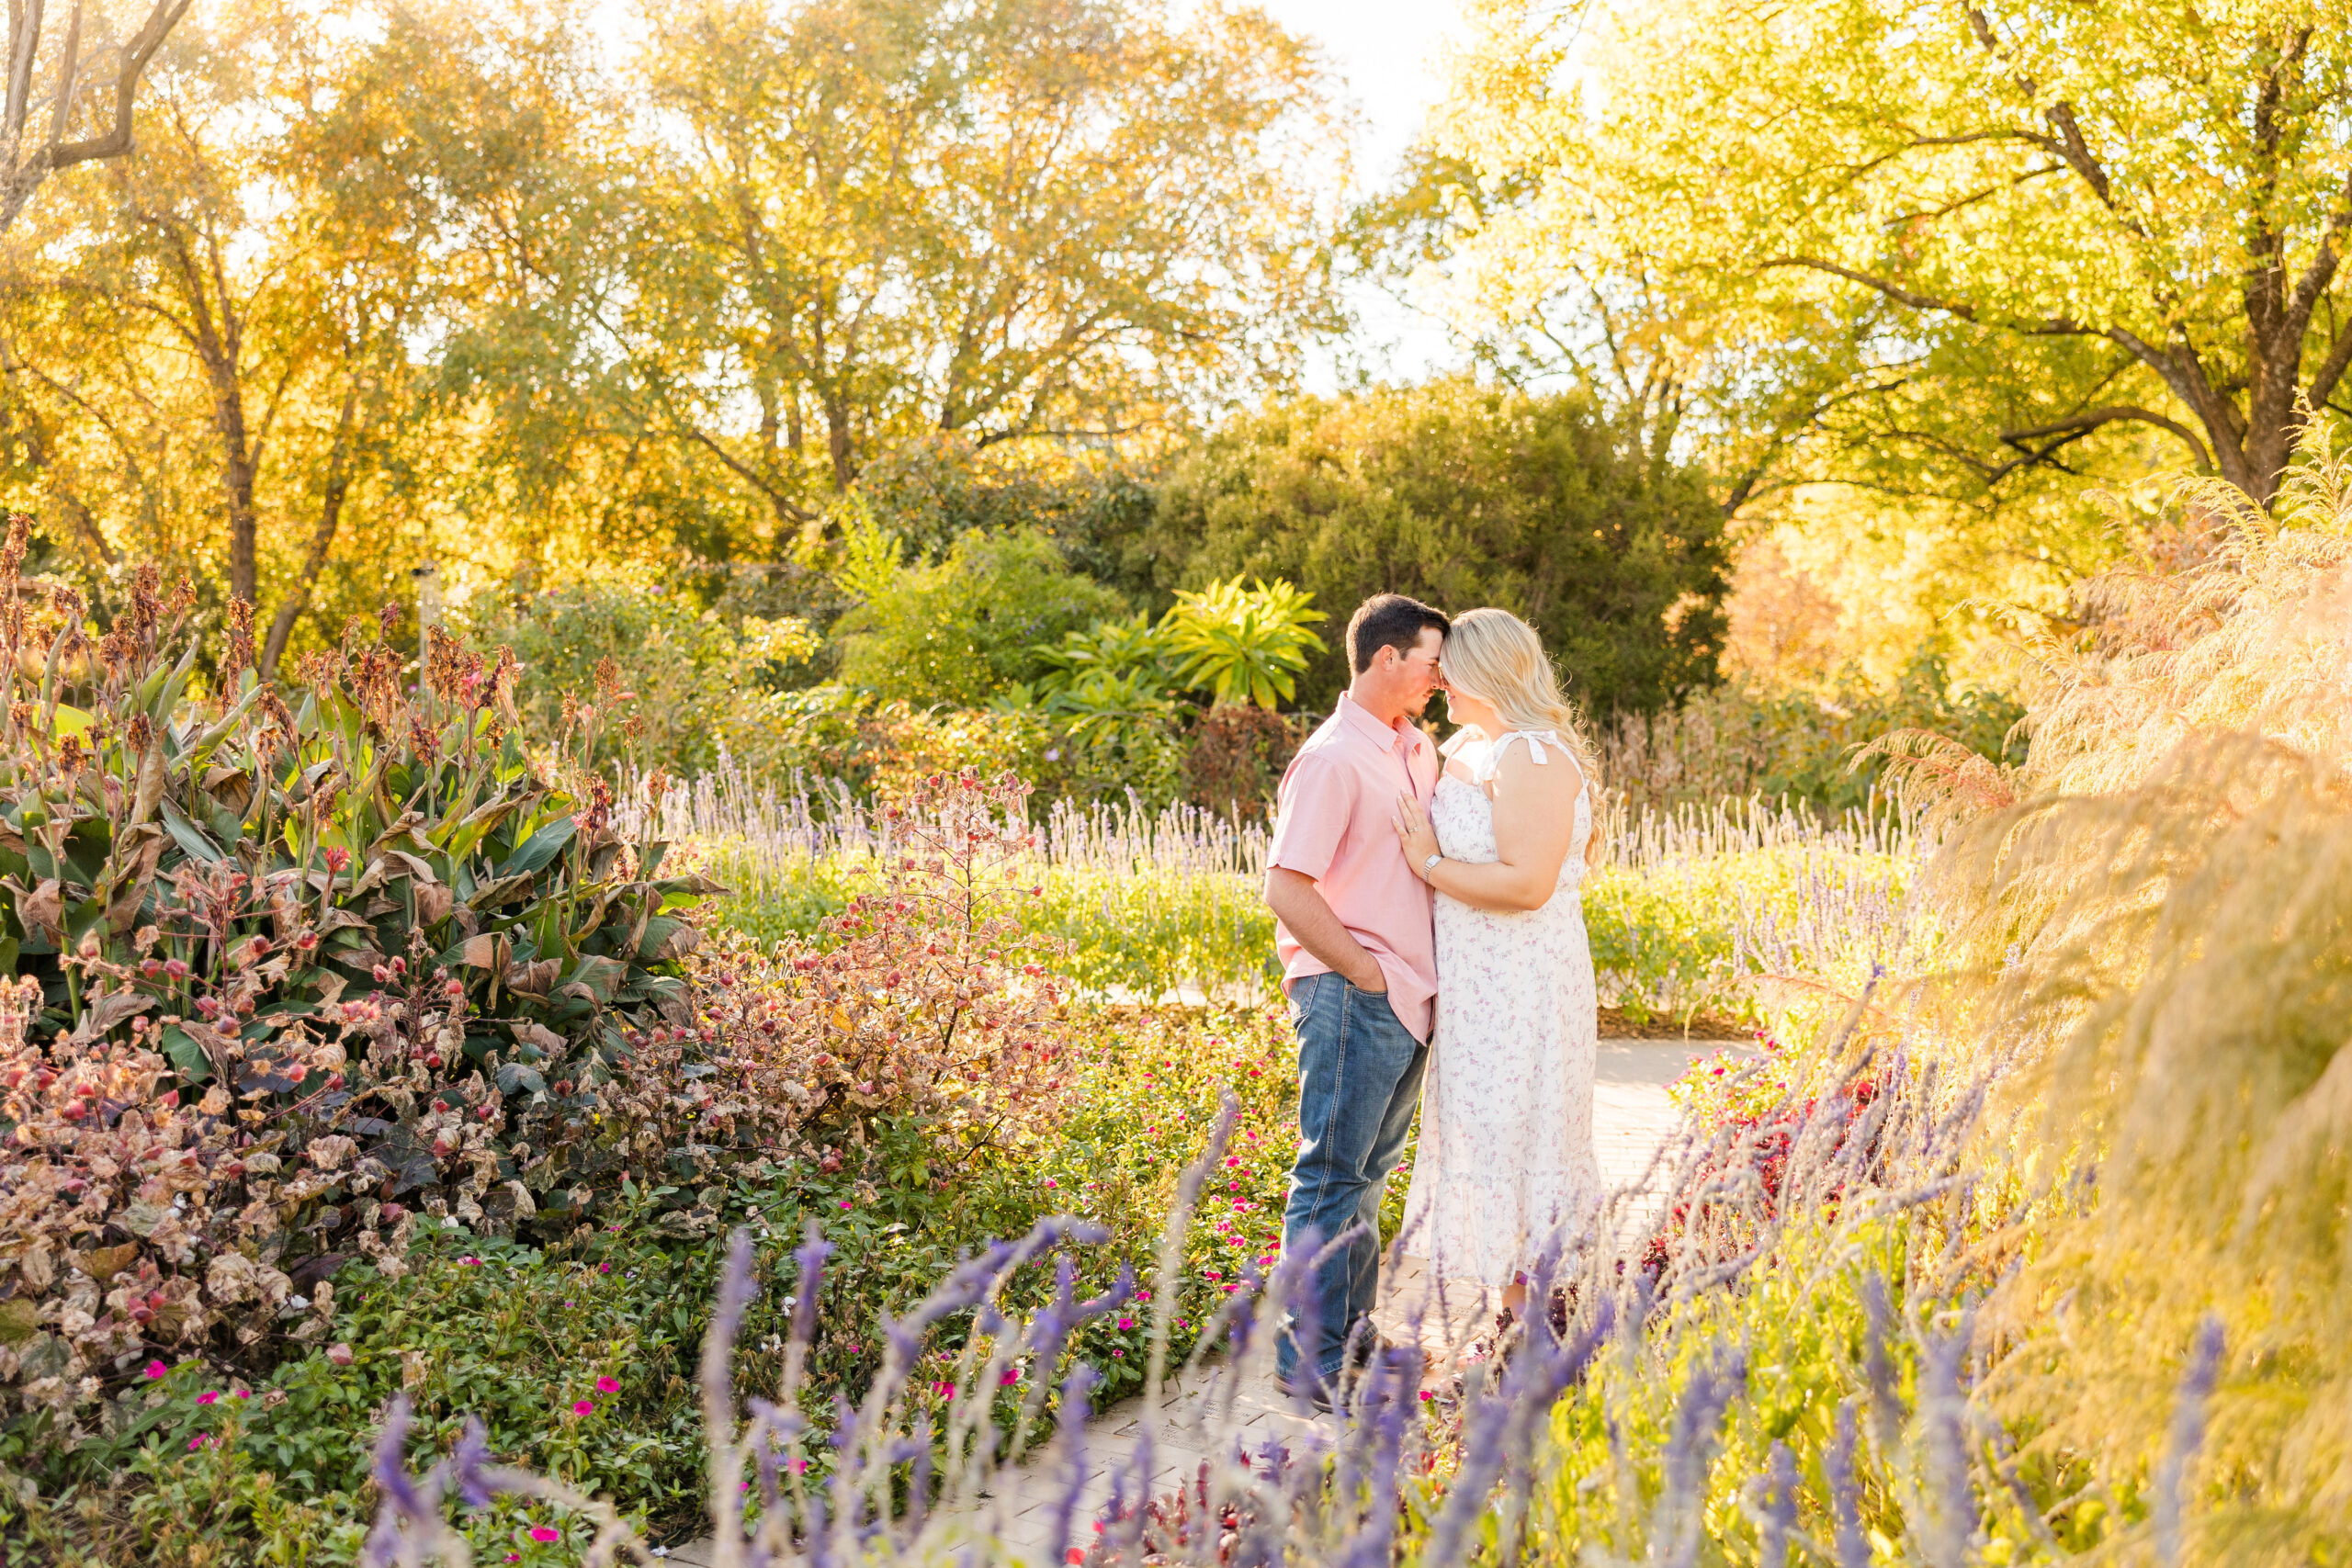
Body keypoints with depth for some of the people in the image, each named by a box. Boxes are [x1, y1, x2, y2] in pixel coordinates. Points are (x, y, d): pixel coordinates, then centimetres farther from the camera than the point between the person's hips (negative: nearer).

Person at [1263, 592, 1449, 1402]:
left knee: (1367, 1174, 16)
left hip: (1408, 1001, 9)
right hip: (1352, 999, -9)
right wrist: (1367, 975, -14)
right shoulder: (1334, 759, -14)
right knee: (1332, 1175, -3)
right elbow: (1285, 891, -19)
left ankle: (1353, 1337, 26)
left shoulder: (1418, 751, 14)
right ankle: (1309, 1357, 5)